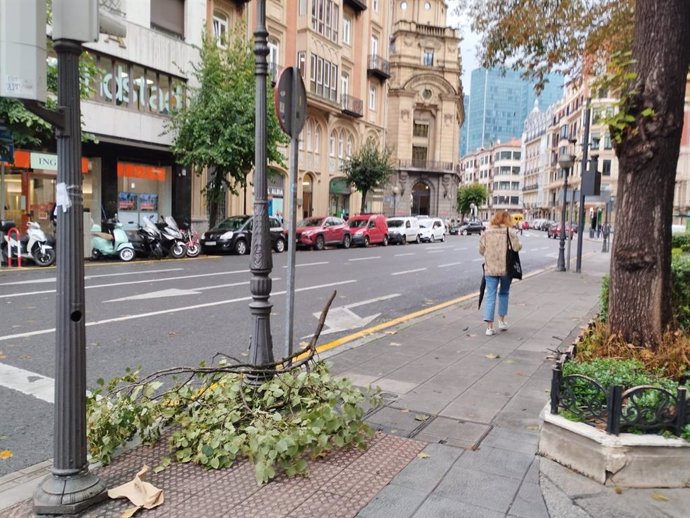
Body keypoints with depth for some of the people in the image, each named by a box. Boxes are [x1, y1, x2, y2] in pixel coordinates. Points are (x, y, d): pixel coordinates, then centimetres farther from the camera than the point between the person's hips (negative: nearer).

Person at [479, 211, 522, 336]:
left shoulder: (486, 233, 1)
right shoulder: (510, 232, -5)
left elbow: (481, 250, 3)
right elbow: (517, 247, -9)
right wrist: (520, 244, 13)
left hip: (490, 269, 1)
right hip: (506, 268, -1)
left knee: (490, 296, 2)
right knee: (504, 293, 20)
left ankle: (489, 326, -5)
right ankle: (502, 321, 24)